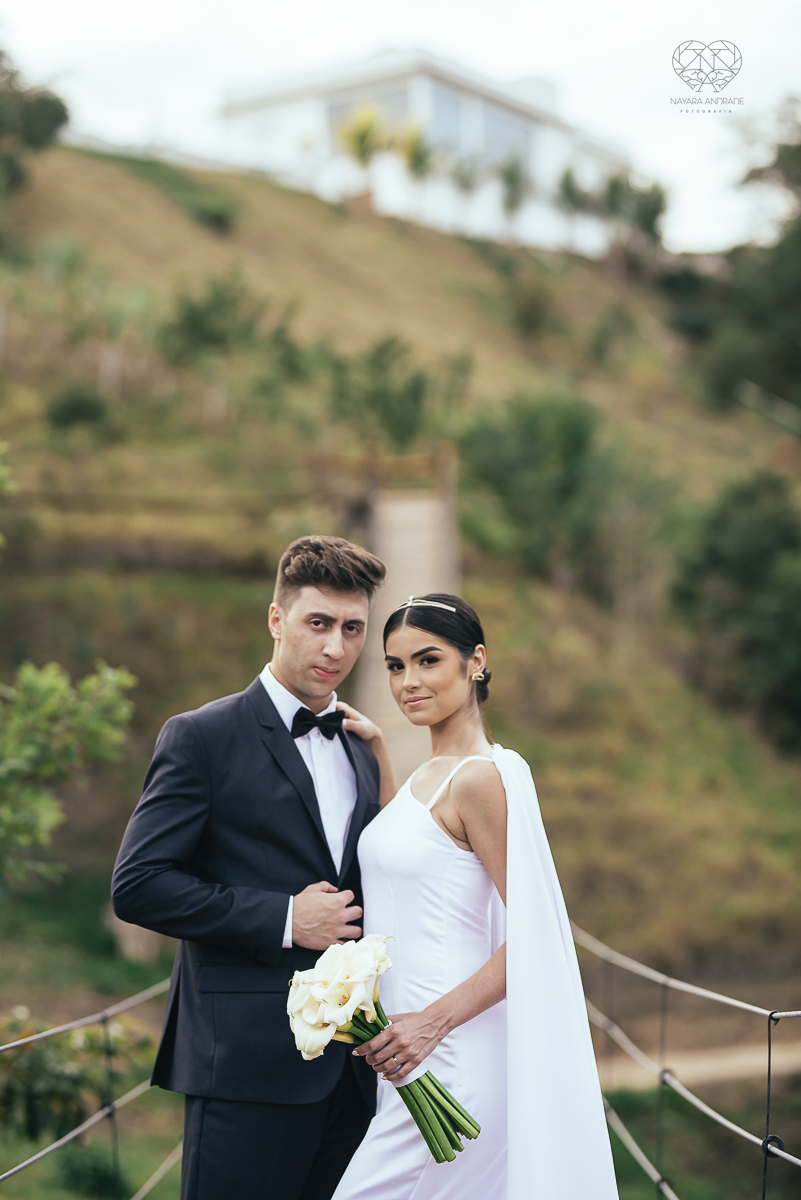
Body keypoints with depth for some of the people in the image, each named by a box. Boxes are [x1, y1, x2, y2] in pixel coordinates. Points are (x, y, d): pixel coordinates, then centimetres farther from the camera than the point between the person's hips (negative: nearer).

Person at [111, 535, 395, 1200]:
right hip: (249, 1063, -6)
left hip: (352, 1066, 6)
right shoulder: (202, 737, -5)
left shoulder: (362, 752, 15)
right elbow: (138, 885, -12)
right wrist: (283, 919, -15)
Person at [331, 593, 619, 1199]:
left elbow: (533, 935, -17)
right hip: (415, 1052, 9)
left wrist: (433, 1020, -23)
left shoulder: (481, 777, -14)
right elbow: (395, 850, 32)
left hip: (451, 1054, -9)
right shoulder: (426, 776, 13)